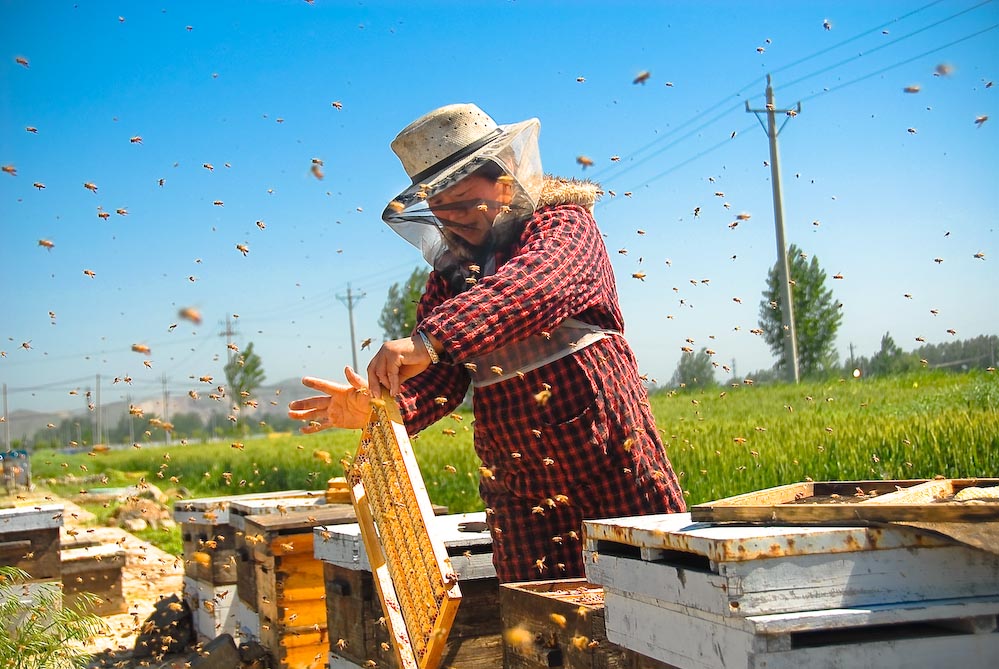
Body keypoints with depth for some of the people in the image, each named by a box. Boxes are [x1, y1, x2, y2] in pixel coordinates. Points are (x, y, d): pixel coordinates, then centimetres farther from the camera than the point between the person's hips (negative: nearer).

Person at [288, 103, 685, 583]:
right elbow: (437, 380, 4)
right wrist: (378, 405, -19)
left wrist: (430, 339, -39)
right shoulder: (450, 273, 14)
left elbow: (534, 286, -27)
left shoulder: (564, 224, -3)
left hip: (611, 471, -4)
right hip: (518, 489, 5)